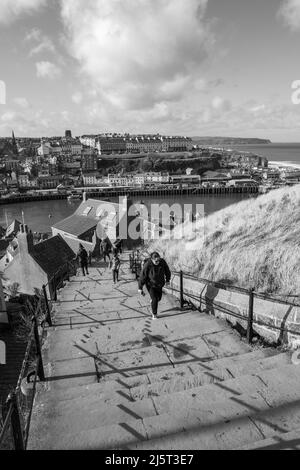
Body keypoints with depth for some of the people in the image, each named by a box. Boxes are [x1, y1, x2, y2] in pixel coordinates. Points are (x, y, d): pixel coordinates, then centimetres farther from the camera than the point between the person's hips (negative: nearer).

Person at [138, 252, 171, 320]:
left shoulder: (162, 262, -19)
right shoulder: (147, 265, -29)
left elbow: (167, 271, 1)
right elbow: (142, 276, -19)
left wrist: (167, 280, 14)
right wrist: (140, 288, -13)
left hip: (159, 284, 4)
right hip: (151, 284, -4)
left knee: (159, 298, 18)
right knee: (154, 299, -8)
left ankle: (152, 300, 54)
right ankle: (154, 314, 16)